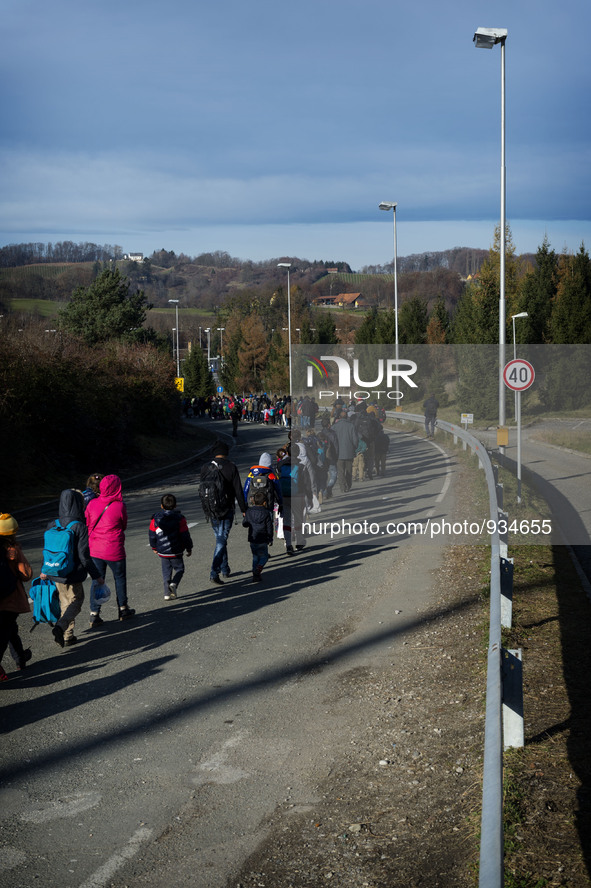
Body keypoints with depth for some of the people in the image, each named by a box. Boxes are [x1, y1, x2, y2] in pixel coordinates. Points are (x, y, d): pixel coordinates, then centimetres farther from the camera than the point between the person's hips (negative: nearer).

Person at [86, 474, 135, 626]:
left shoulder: (92, 504, -4)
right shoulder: (120, 506, -14)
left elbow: (87, 524, 5)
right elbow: (123, 526, 1)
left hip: (95, 549, 3)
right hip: (114, 550, -3)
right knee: (120, 578, 17)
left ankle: (94, 614, 4)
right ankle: (123, 609, 29)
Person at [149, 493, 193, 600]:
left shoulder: (155, 519, -1)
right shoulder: (179, 519, -8)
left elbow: (152, 535, 6)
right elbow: (185, 535, -6)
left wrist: (154, 547, 22)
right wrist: (189, 548, 6)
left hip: (162, 552, 3)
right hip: (176, 551, -2)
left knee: (166, 571, 14)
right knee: (179, 568, 12)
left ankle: (167, 593, 10)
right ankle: (174, 583, -15)